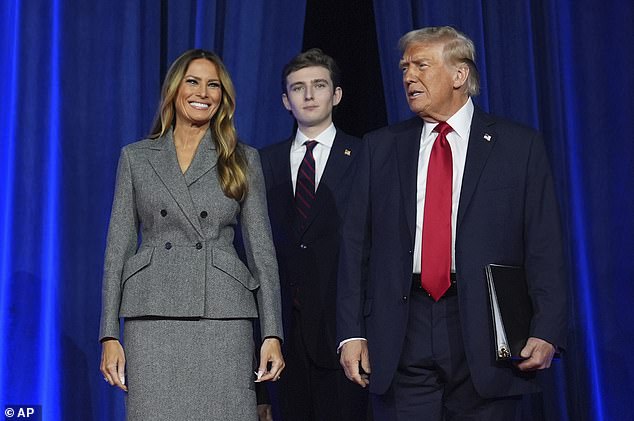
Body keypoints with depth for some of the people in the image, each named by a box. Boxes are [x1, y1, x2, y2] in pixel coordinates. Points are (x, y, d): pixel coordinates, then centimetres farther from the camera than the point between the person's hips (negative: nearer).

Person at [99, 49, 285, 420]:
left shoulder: (243, 160, 10)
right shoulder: (136, 157, 11)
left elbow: (262, 249, 7)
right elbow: (119, 246, 9)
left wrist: (273, 334, -1)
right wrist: (110, 335, 2)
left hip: (223, 318, 0)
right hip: (153, 318, 1)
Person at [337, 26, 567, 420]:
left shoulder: (520, 145, 3)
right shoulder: (380, 147, 11)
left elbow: (545, 248, -1)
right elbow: (356, 244, 8)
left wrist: (546, 331, -12)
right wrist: (352, 331, 1)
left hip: (486, 335, -1)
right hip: (401, 338, 2)